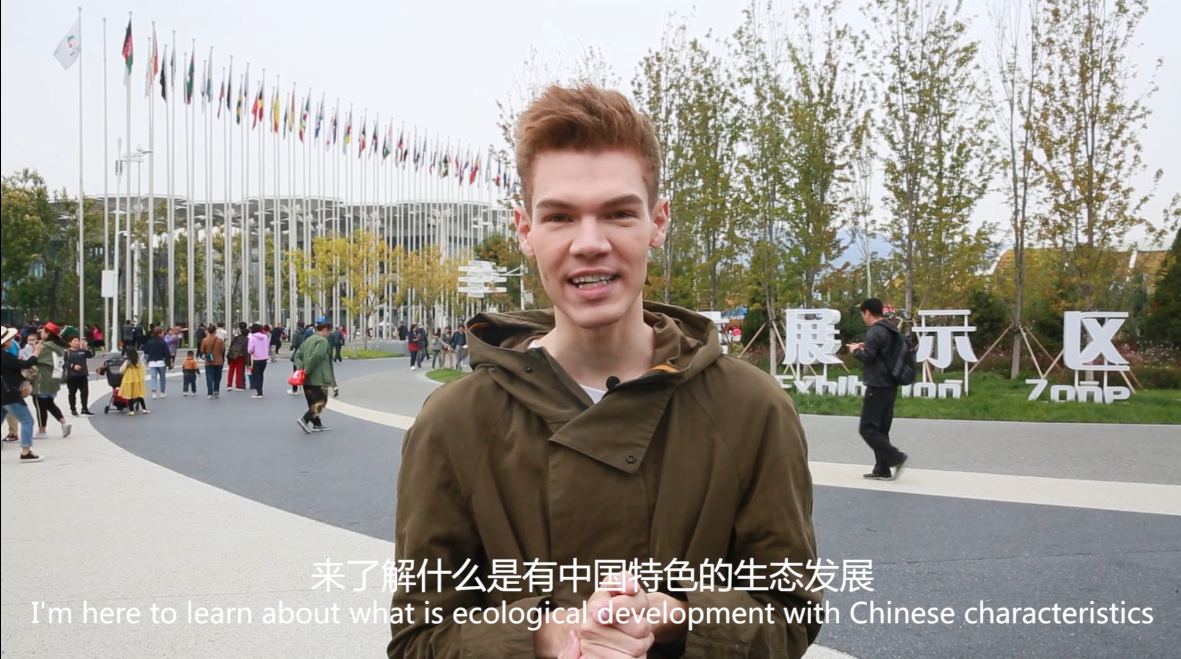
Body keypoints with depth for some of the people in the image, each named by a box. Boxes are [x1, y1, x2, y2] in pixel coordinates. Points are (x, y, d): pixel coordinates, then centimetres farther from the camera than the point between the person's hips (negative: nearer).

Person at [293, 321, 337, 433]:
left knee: (313, 402, 14)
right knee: (321, 401, -4)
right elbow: (316, 356, -25)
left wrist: (300, 367, 2)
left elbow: (298, 355, 14)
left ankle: (317, 424, 19)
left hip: (307, 378, 9)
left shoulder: (308, 340, 17)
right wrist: (307, 370, -18)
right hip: (319, 378, -9)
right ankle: (305, 419, -18)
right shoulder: (323, 340, -12)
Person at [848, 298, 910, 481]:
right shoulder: (892, 331, 15)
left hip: (877, 386, -9)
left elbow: (867, 357, -18)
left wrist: (856, 350, 1)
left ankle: (896, 458, -13)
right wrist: (866, 347, 16)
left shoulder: (874, 331, -15)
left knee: (868, 429, -5)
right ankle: (882, 469, 12)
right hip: (890, 386, 10)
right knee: (881, 429, 12)